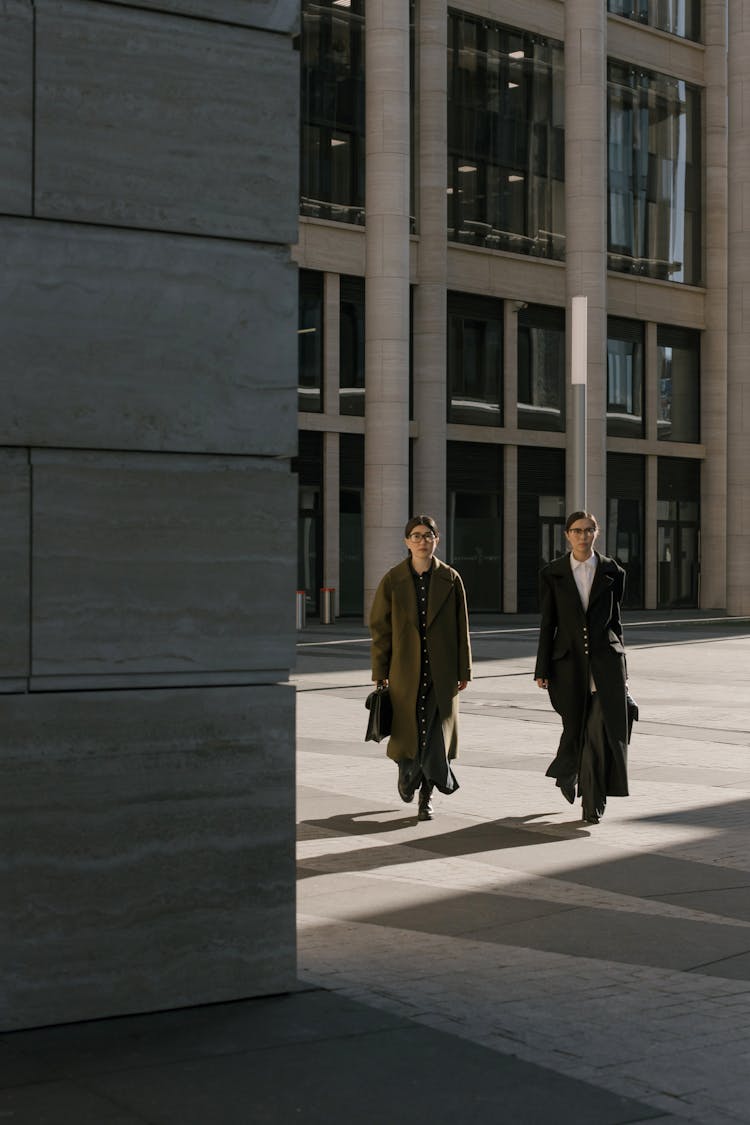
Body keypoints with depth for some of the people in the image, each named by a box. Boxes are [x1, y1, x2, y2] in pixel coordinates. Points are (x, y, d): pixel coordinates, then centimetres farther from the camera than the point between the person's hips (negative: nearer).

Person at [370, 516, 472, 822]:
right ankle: (406, 769, 38)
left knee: (436, 736, -4)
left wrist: (463, 671, 2)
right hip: (405, 671, 0)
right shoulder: (393, 580, 0)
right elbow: (379, 628, 2)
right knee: (406, 730, 6)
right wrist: (380, 673, -1)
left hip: (441, 672, 0)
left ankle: (426, 797, 10)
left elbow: (461, 628, 3)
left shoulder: (450, 579, 1)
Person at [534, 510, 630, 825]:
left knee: (603, 731, -7)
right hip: (569, 660, 0)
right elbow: (547, 624, 3)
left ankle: (592, 803, 1)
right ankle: (566, 772, 39)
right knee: (575, 728, 6)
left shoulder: (612, 572, 5)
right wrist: (542, 670, -1)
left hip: (604, 659, 0)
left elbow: (615, 620, 9)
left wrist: (621, 669, 8)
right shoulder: (552, 574, 3)